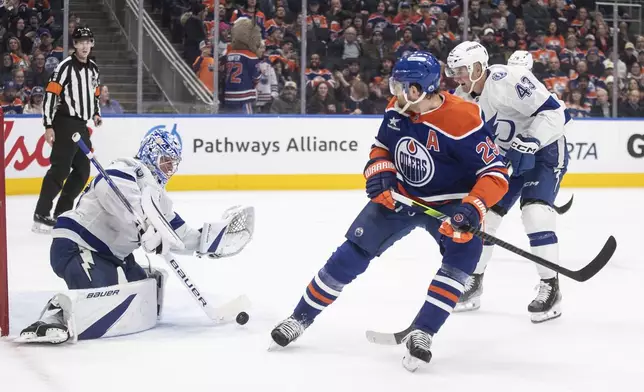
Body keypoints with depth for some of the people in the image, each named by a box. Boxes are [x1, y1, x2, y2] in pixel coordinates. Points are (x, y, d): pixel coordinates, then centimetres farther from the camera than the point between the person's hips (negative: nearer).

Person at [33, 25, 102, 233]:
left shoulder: (93, 68, 13)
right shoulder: (66, 66, -12)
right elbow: (50, 94, -16)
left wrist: (95, 113, 9)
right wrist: (48, 126, -19)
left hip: (82, 126, 9)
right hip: (65, 124, -8)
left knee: (83, 171, 10)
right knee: (60, 169, -14)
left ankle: (62, 212, 19)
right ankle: (41, 215, -13)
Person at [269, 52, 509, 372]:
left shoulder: (462, 120, -30)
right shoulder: (397, 109, -12)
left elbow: (496, 174, -28)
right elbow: (381, 147, 7)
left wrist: (471, 210, -42)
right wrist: (380, 174, -14)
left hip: (448, 203, -4)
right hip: (400, 195, 4)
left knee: (463, 253, -30)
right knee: (352, 255, 1)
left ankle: (421, 334, -25)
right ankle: (300, 318, 15)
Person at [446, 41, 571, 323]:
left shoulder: (508, 80, -27)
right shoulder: (463, 100, -1)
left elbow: (556, 112, -29)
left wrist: (529, 143, -36)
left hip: (545, 149, -8)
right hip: (506, 157, 8)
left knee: (535, 212, -23)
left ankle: (550, 287, -15)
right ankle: (473, 282, 18)